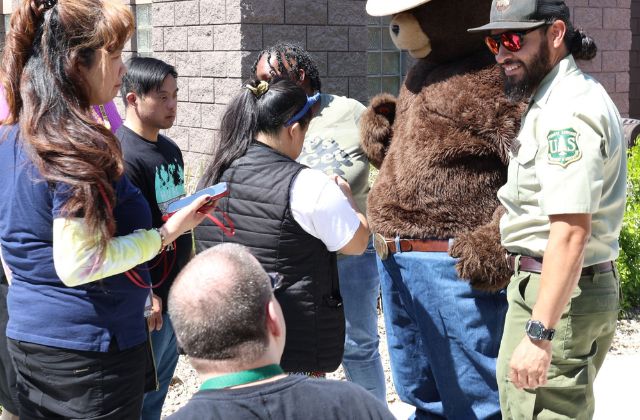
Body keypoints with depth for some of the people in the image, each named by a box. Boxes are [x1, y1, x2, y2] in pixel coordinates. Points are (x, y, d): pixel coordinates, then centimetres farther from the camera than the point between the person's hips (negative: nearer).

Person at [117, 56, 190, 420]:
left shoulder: (170, 148, 9)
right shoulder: (123, 155, -19)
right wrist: (145, 295, -20)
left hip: (178, 289, 9)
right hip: (151, 297, -8)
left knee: (161, 384, 19)